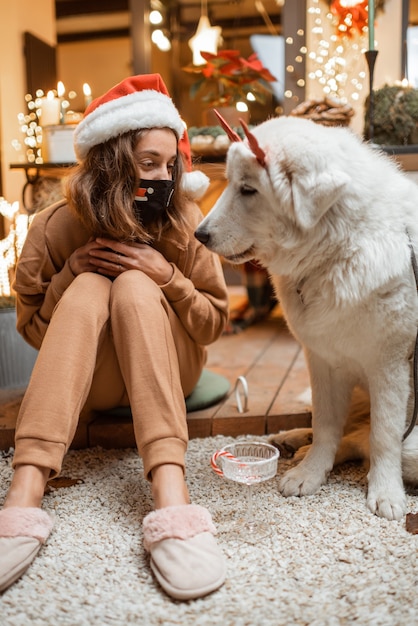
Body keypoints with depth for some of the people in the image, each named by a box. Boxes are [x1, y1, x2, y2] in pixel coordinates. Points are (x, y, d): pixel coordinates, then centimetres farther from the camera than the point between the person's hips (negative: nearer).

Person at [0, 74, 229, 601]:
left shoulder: (184, 221, -8)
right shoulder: (56, 228, -10)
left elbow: (215, 323, -5)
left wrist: (167, 276, -22)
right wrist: (71, 271, -18)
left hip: (168, 373, 0)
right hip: (87, 382, 0)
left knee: (134, 286, -28)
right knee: (89, 288, -28)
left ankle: (170, 494, -45)